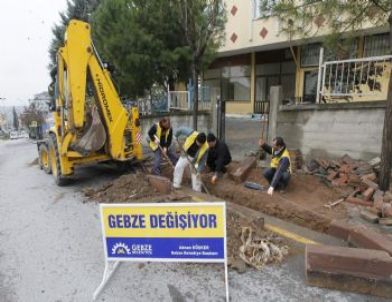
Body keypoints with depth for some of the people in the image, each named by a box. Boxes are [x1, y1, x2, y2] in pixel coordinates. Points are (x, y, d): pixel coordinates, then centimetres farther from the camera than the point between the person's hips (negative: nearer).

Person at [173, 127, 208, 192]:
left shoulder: (206, 147, -30)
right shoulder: (192, 134, -32)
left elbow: (203, 160, -19)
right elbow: (182, 129, -14)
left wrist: (199, 171, -21)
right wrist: (176, 136, 3)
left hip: (195, 160, -1)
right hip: (186, 155, 2)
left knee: (196, 173, -4)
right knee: (178, 167, -9)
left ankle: (197, 191, 11)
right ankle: (176, 186, 1)